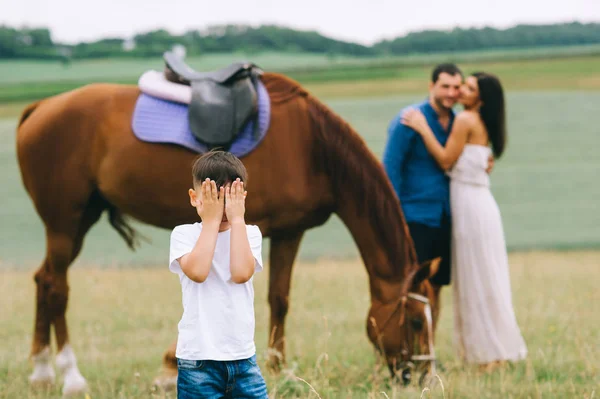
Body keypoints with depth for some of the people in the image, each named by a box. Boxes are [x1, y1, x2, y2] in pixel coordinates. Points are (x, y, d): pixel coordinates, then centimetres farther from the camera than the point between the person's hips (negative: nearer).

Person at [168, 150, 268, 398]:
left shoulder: (249, 234, 5)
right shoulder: (184, 234, 0)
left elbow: (241, 273, -15)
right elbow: (197, 272, -20)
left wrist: (237, 219, -11)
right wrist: (211, 220, -13)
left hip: (243, 356, 3)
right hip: (198, 359, -2)